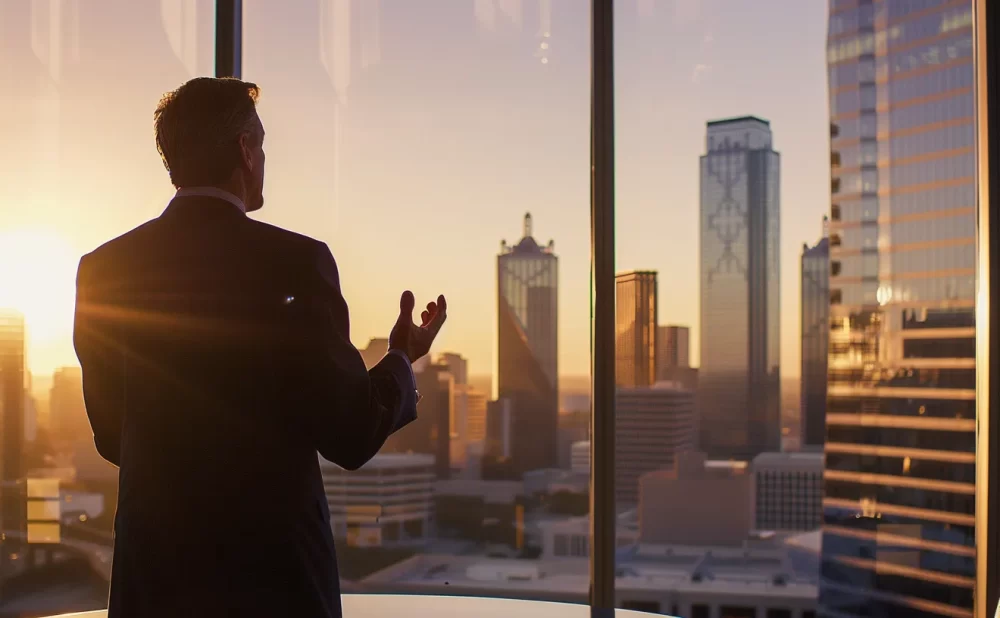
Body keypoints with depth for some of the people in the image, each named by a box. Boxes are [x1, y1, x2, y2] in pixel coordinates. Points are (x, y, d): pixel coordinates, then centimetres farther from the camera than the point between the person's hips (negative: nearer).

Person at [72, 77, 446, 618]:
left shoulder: (102, 268, 0)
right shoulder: (293, 261, -13)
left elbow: (113, 437, 9)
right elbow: (352, 436, -11)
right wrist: (402, 362, 7)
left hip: (149, 573, 4)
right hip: (273, 572, -4)